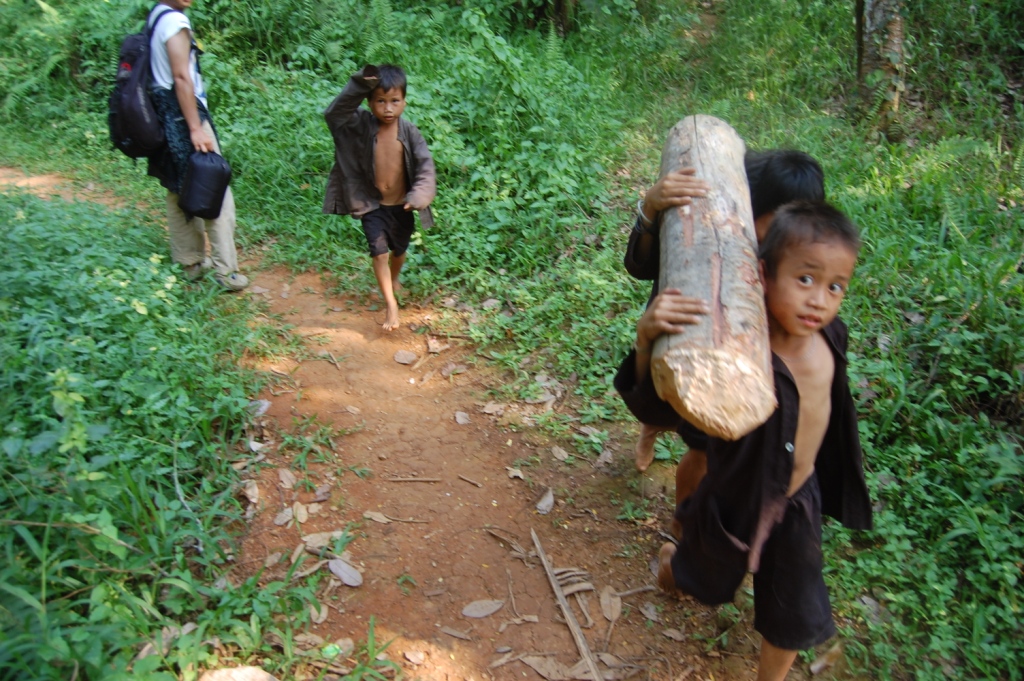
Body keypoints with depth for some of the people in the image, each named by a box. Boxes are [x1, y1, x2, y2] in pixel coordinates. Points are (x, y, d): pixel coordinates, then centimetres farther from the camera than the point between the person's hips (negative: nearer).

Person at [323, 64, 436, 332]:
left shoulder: (409, 132, -13)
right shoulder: (361, 125, -14)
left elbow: (425, 166, -17)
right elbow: (334, 113, -29)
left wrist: (417, 196, -33)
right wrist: (359, 85, -40)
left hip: (401, 205, 2)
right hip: (372, 205, -1)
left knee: (399, 250, 21)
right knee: (379, 253, -7)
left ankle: (394, 280, 53)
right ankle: (391, 304, 5)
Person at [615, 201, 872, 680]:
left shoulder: (829, 336, -16)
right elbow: (646, 405, -39)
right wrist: (647, 338, -57)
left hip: (798, 502, 5)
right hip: (739, 500, -4)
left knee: (795, 615, 20)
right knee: (706, 574, 27)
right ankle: (671, 560, 64)